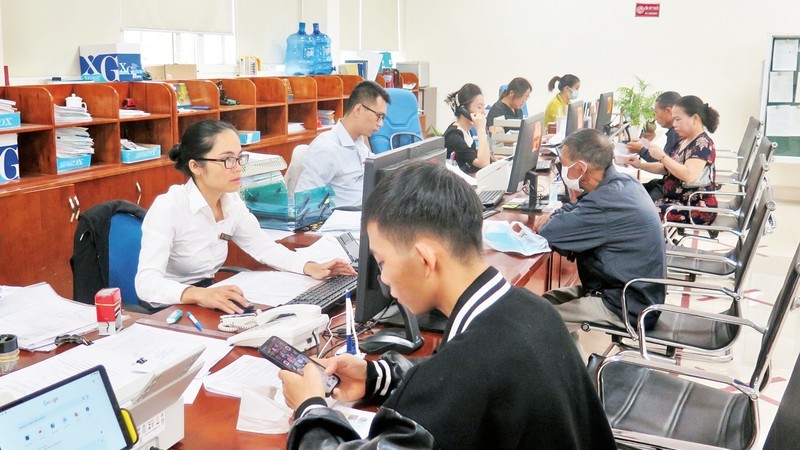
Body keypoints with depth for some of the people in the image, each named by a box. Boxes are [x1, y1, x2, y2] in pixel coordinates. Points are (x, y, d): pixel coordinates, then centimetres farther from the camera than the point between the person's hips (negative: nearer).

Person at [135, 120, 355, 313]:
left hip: (207, 307, 7)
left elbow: (263, 247, 10)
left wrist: (311, 267, -6)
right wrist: (200, 295, -49)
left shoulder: (232, 201, -1)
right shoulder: (168, 208, -22)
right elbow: (146, 282, -31)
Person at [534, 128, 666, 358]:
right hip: (635, 291, 10)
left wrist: (547, 225, -2)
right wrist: (553, 217, -2)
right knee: (550, 299, 13)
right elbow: (578, 208, 18)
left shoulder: (610, 201, -29)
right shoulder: (622, 182, 2)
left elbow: (551, 234, -25)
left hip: (628, 306, -10)